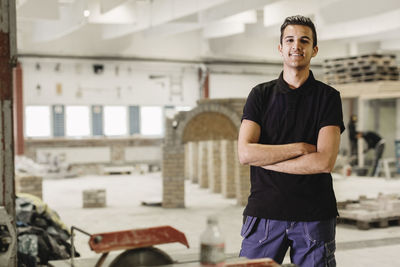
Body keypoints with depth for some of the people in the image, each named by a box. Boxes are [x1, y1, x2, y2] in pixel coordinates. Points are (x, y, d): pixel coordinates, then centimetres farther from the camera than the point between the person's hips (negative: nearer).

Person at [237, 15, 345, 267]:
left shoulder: (328, 97, 2)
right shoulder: (261, 94, 7)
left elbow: (325, 161, -10)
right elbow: (245, 153, -6)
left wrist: (265, 159, -8)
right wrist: (300, 148, -11)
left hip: (314, 215, -1)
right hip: (264, 212, 1)